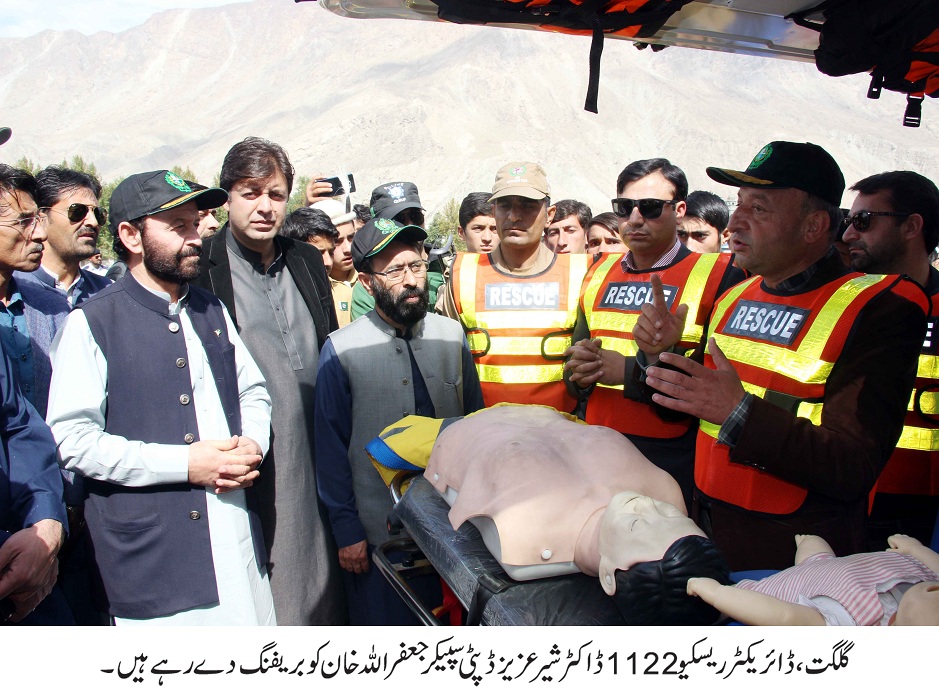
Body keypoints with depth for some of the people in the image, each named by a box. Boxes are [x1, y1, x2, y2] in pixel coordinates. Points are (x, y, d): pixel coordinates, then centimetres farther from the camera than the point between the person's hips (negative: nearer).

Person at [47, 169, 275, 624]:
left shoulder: (212, 310, 13)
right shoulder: (92, 323, -6)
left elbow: (254, 392, 19)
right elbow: (70, 438, -12)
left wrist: (252, 445, -2)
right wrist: (183, 463, -16)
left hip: (236, 534, 5)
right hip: (149, 551, -5)